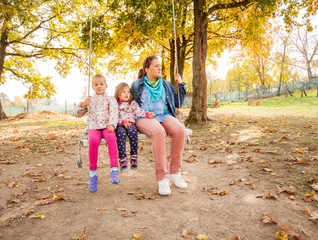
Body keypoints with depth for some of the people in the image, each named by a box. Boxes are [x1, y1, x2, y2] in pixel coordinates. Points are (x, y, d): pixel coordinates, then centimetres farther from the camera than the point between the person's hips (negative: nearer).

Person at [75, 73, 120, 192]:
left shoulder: (110, 99, 16)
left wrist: (111, 125, -19)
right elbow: (78, 114, 21)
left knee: (111, 137, -38)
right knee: (93, 140, -34)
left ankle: (114, 169, -38)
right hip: (93, 127, 1)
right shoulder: (89, 100, 24)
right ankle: (92, 173, -23)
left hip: (107, 126, -1)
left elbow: (113, 113, 1)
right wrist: (82, 105, 0)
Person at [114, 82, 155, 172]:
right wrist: (123, 122, -13)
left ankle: (134, 158, -26)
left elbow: (138, 111, 1)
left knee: (132, 132, -34)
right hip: (120, 125, 0)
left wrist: (147, 114, -18)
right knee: (121, 133, -33)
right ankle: (122, 160, -30)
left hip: (131, 123, 0)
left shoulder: (133, 103, 17)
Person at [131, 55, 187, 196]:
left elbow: (178, 104, 21)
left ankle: (175, 172, -17)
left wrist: (181, 84, 14)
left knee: (180, 130, -31)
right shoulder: (137, 85, 11)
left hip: (164, 116, 4)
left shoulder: (166, 84, 20)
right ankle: (162, 177, -32)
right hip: (144, 118, -3)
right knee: (159, 132, -39)